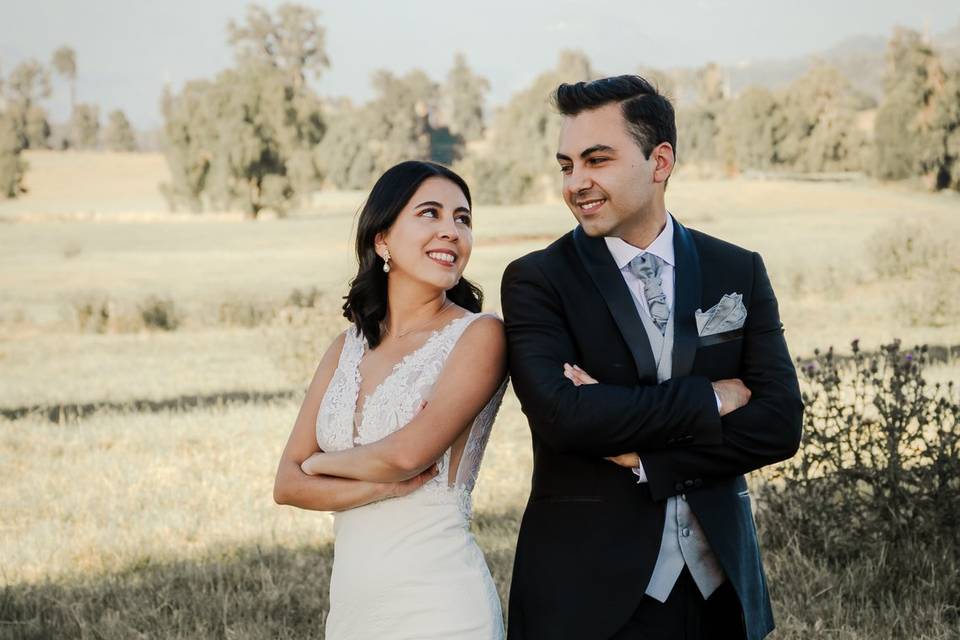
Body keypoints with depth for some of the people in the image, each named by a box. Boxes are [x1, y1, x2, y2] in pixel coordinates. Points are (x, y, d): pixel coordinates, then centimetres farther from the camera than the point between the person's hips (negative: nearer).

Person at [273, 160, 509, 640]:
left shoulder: (479, 335, -8)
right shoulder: (349, 348, 8)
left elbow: (409, 452, -20)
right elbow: (288, 484, 4)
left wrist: (321, 462, -2)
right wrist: (380, 487, -13)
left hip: (438, 600, -5)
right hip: (351, 598, 5)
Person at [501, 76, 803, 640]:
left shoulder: (739, 272, 4)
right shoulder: (536, 281, -3)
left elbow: (780, 424, -4)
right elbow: (561, 415, -18)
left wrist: (642, 456, -13)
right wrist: (711, 398, -13)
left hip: (719, 585, 3)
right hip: (589, 592, -3)